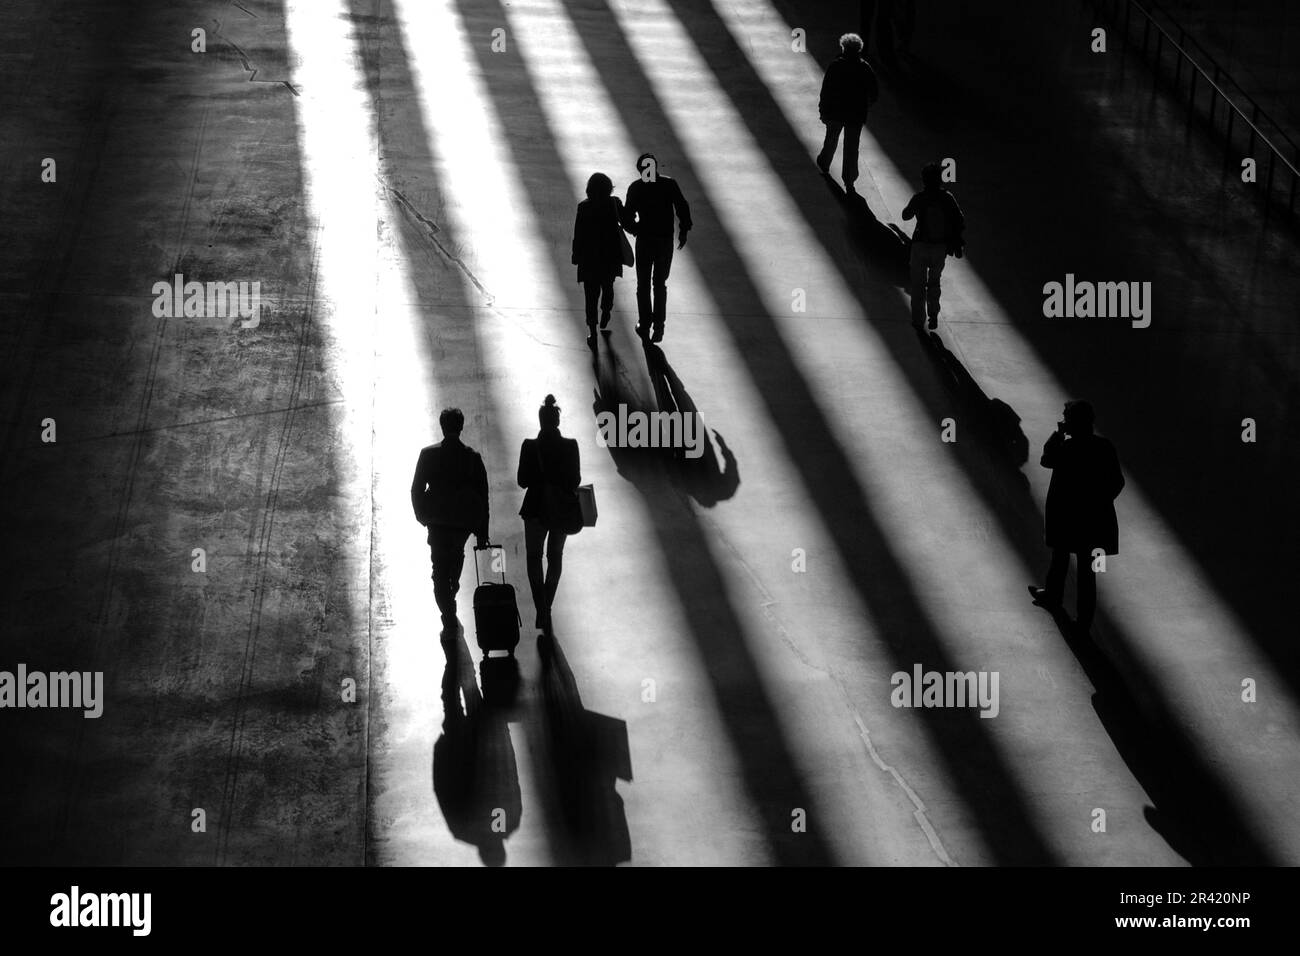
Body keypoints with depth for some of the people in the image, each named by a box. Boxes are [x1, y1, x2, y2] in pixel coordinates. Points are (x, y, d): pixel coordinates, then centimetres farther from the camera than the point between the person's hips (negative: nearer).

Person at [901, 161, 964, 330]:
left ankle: (918, 318, 10)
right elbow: (961, 221, -8)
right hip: (941, 247, 2)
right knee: (934, 281, 21)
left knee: (918, 284, 11)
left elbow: (906, 216, 6)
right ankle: (934, 315, 13)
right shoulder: (947, 197, -6)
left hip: (921, 246, -2)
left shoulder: (919, 198, -11)